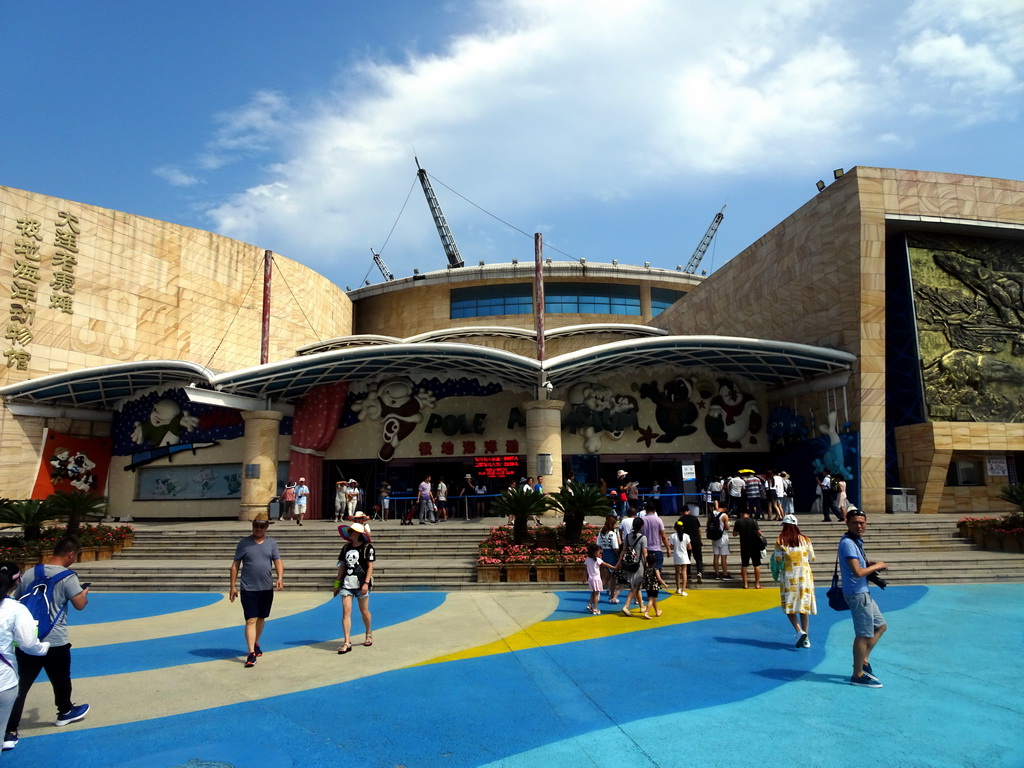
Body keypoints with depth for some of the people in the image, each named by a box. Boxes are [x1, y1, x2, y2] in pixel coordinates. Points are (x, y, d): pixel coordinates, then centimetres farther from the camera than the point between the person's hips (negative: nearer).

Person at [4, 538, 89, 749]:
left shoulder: (30, 573, 4)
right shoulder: (68, 576, -13)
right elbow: (80, 605, -15)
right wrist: (85, 592, 6)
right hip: (55, 641, -4)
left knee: (19, 685, 4)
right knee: (61, 680, 19)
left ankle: (9, 733, 0)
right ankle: (65, 712, 40)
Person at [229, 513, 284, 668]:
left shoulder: (271, 543, 5)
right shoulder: (244, 543, -1)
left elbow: (278, 562, 3)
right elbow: (235, 565, 2)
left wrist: (280, 578, -15)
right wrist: (233, 586, -2)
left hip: (267, 588, 3)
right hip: (248, 589, -3)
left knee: (261, 618, 16)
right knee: (251, 620, -8)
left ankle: (256, 644, 37)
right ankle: (251, 653, -9)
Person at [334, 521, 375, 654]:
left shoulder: (367, 548, -4)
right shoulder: (346, 547, 11)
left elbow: (370, 566, -7)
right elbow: (342, 566, 14)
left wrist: (366, 583, -15)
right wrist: (337, 583, 12)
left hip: (361, 584, -4)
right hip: (346, 584, 4)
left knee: (364, 611, 8)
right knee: (346, 611, -6)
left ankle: (369, 634, 33)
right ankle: (347, 642, -6)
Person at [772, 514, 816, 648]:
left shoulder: (780, 540, -5)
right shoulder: (805, 539, 2)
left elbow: (777, 559, -4)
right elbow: (811, 558, 7)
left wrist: (774, 555, 17)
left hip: (789, 577, -3)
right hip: (805, 575, 3)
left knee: (790, 606, 4)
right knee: (804, 606, 9)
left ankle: (799, 631, -17)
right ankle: (806, 638, 10)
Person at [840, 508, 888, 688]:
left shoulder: (856, 541, 12)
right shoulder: (848, 543, -20)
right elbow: (858, 572, -26)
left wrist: (870, 564, 6)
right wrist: (877, 566, -11)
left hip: (863, 592, 10)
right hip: (857, 594, -10)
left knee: (880, 625, 19)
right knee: (864, 634, -2)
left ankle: (864, 660, 25)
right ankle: (858, 675, 7)